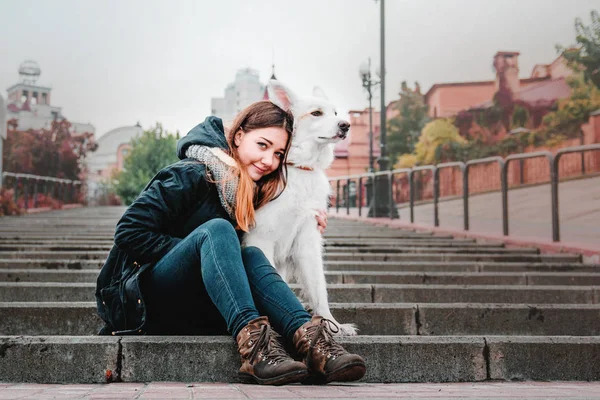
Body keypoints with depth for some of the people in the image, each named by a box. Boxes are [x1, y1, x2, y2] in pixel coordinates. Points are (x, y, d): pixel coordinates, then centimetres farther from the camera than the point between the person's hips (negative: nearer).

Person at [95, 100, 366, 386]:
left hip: (190, 314, 6)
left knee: (252, 255, -21)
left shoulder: (250, 194, 9)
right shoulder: (191, 175, -13)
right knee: (216, 229, -28)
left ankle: (309, 338, -43)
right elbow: (130, 232, -17)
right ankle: (251, 342, -49)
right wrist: (201, 250, -18)